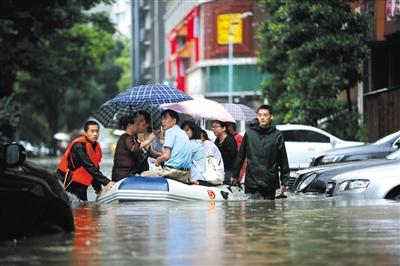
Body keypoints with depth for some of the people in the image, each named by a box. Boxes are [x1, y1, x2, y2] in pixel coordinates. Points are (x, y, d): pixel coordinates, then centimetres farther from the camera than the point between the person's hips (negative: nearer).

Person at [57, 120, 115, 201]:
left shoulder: (96, 146, 7)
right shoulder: (79, 146, -20)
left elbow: (95, 168, 14)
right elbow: (89, 167, -27)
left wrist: (98, 189, 6)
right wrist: (106, 182, -31)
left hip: (81, 185, 9)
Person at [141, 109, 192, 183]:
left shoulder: (170, 131, -5)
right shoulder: (183, 133, 21)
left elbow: (166, 155, -12)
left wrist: (157, 160, 6)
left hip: (173, 171, -9)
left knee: (143, 175, 1)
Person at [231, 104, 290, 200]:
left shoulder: (277, 135, 0)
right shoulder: (249, 133, 3)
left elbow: (283, 160, 2)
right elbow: (240, 156, 11)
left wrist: (285, 181, 0)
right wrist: (235, 175, 13)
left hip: (270, 184, -1)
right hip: (251, 182, 1)